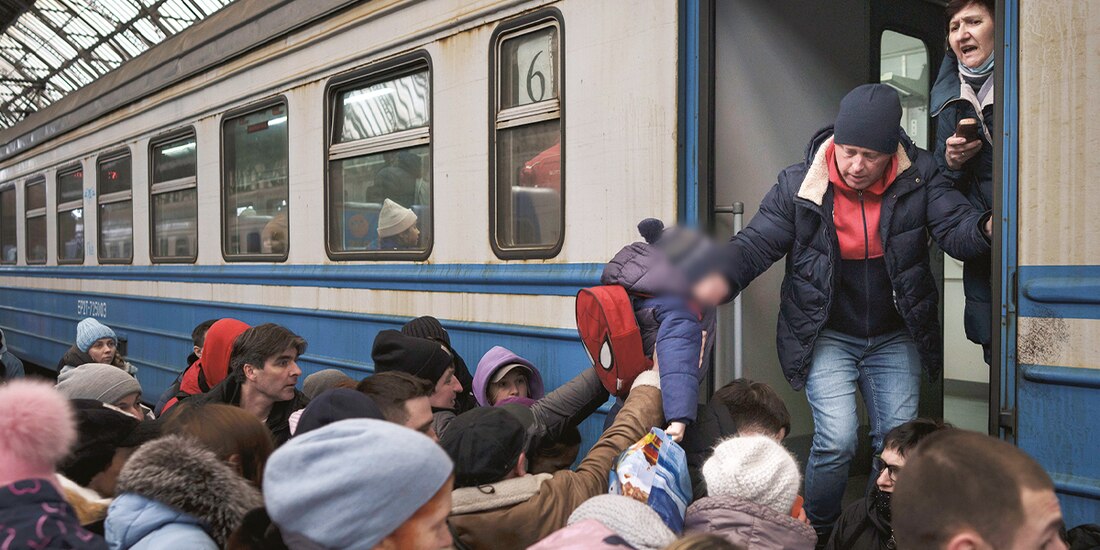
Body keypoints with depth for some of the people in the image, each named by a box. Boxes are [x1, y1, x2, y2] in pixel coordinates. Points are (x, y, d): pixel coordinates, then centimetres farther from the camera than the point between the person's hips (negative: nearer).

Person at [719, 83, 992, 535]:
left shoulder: (918, 179, -7)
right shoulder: (800, 184, -11)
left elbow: (956, 230, -15)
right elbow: (754, 245, -12)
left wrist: (986, 228, -40)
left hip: (894, 339, 3)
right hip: (827, 336, -2)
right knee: (837, 439, -15)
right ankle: (816, 531, 12)